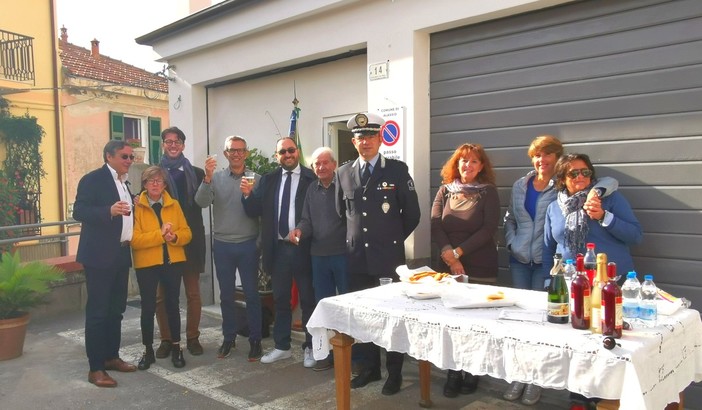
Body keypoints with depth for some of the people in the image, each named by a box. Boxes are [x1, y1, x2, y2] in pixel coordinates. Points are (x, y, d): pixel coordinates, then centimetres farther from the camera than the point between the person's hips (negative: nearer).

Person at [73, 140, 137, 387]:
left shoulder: (124, 182, 17)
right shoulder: (92, 179, -8)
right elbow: (79, 212, -18)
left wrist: (132, 236, 13)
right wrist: (110, 211, -30)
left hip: (121, 254, 8)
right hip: (100, 255, -8)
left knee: (116, 309, 13)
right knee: (97, 311, -4)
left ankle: (111, 357, 25)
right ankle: (95, 368, 1)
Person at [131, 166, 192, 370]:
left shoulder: (174, 205, 6)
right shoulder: (137, 206, -6)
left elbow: (187, 233, 3)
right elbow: (134, 239, -15)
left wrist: (175, 237, -17)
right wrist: (160, 234, -22)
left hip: (173, 262, 3)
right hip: (146, 264, -3)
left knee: (172, 304, 11)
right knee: (148, 307, 4)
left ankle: (176, 347, 23)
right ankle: (148, 350, 19)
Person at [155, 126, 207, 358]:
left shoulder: (196, 173, 7)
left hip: (190, 241, 0)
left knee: (193, 293, 6)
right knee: (163, 294, 6)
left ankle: (192, 338, 19)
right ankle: (166, 339, 19)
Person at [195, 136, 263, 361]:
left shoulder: (256, 179, -1)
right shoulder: (216, 178, 2)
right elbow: (201, 202, -13)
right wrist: (207, 177, -25)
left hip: (248, 244, -1)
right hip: (222, 245, 2)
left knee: (251, 294, 5)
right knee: (226, 294, 12)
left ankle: (255, 340, 16)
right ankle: (229, 337, 26)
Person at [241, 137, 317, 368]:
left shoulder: (312, 179, -6)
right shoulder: (268, 180, 8)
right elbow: (254, 212, 4)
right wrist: (248, 195, -13)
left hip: (303, 249, -4)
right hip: (278, 249, 4)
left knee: (308, 300, 8)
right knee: (280, 300, 14)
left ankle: (310, 348, 21)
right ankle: (281, 347, 27)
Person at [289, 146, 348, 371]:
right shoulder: (311, 190, 11)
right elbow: (307, 220, 9)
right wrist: (299, 230, -12)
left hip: (343, 253, -5)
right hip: (318, 255, 5)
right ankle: (327, 351, 25)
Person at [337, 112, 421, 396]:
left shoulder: (397, 170, -4)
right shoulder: (344, 173, 7)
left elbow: (412, 214, 1)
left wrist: (393, 239, 5)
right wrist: (353, 239, 13)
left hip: (389, 256, -3)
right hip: (357, 257, 4)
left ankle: (394, 372, 19)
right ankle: (368, 367, 26)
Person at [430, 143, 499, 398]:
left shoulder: (488, 192, 0)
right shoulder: (445, 191, 7)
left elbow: (488, 229, -10)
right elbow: (435, 225, -2)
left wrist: (458, 251, -14)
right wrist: (449, 256, -16)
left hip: (480, 268, -2)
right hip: (447, 266, 2)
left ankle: (471, 372, 19)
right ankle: (453, 372, 18)